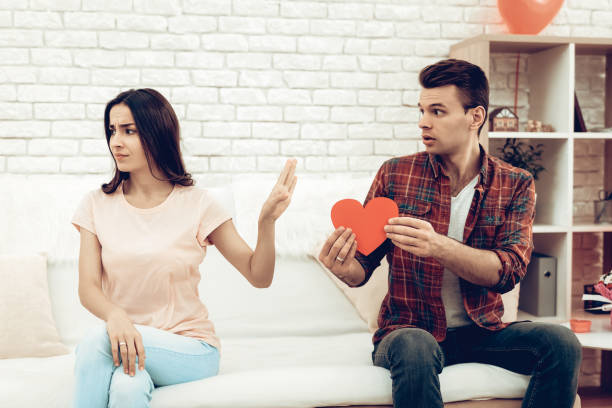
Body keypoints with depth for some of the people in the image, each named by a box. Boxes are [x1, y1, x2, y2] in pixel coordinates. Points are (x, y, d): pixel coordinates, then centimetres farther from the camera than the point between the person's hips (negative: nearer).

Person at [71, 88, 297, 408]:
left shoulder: (196, 204, -1)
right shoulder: (97, 205, 6)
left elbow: (259, 276, -2)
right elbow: (87, 288, -3)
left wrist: (267, 220, -21)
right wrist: (115, 316, -26)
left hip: (189, 346, -1)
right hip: (125, 337, 2)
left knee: (96, 343, -31)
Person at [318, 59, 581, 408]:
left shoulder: (516, 185, 1)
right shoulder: (396, 174, 1)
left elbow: (508, 271, -14)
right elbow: (364, 264, 3)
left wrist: (437, 246, -31)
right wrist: (347, 268, -23)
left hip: (482, 332, 2)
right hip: (410, 329, -2)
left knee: (561, 343, -24)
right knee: (414, 350, -37)